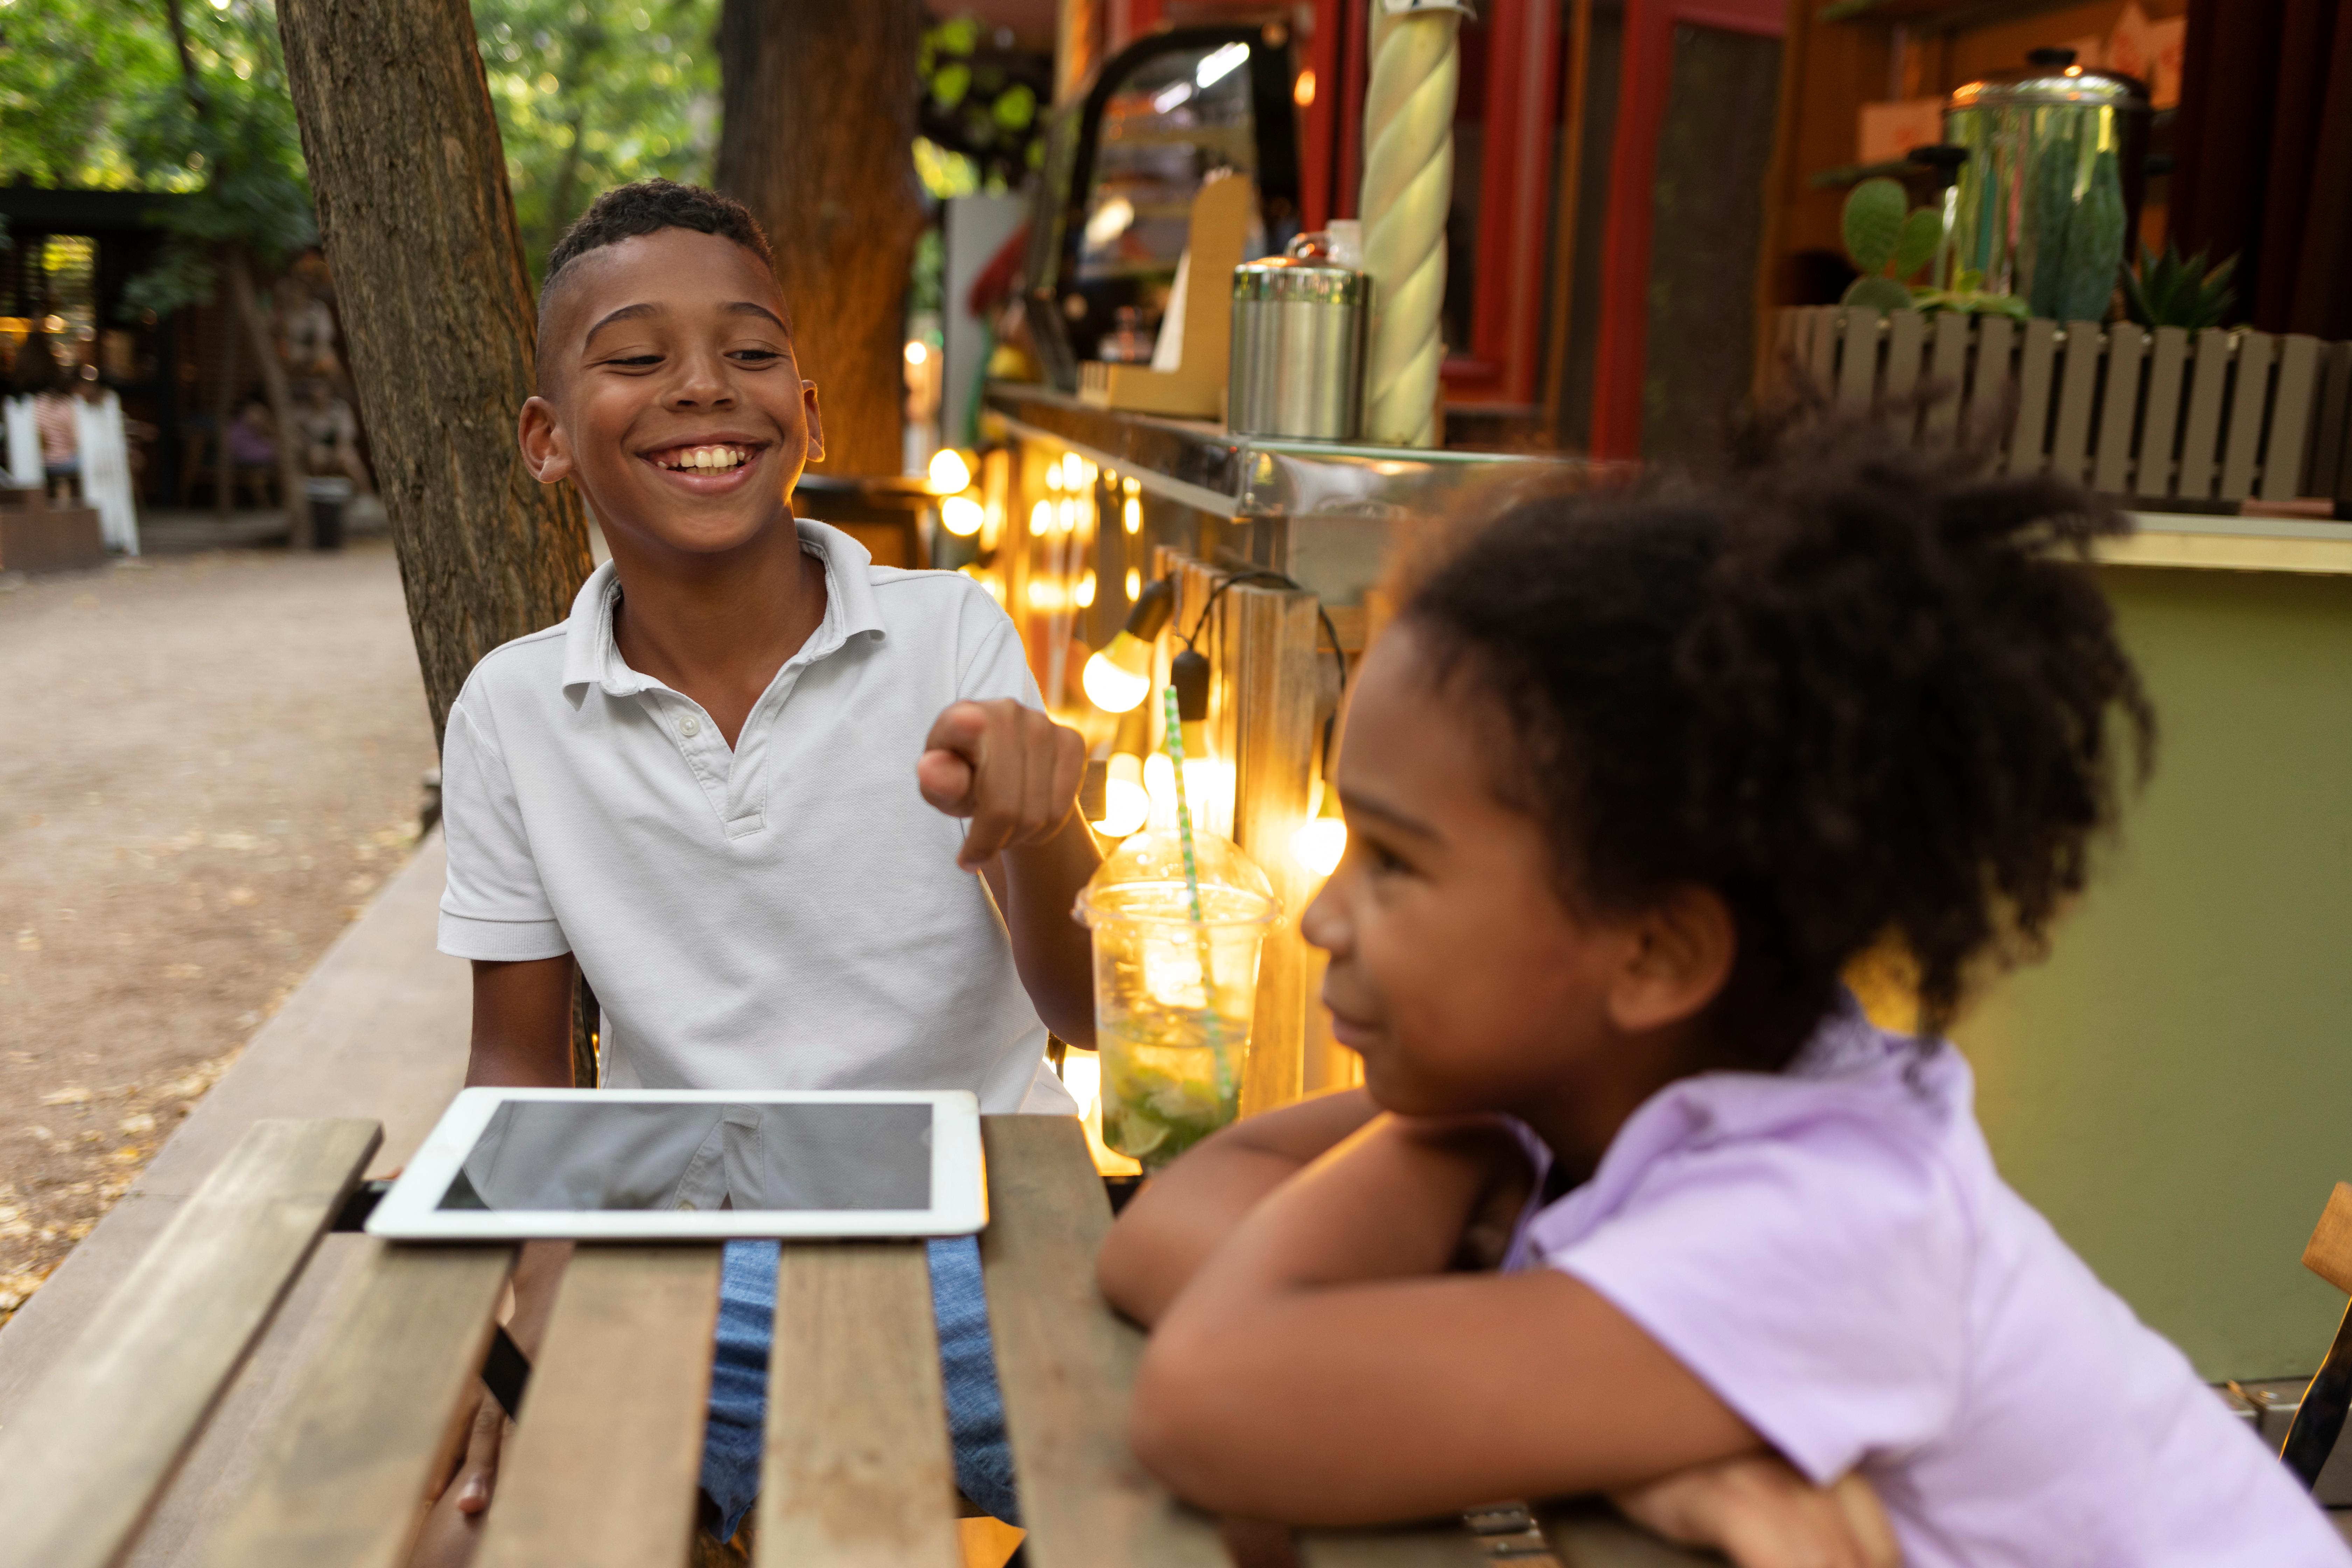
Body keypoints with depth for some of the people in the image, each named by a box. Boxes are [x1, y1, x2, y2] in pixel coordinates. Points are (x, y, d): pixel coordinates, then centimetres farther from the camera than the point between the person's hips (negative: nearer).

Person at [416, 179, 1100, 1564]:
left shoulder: (950, 634, -7)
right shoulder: (512, 712, -3)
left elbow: (1083, 1011, -10)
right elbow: (521, 1061, 6)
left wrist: (1037, 821, -31)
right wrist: (548, 1314, -11)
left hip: (973, 1228, -1)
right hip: (683, 1259, 2)